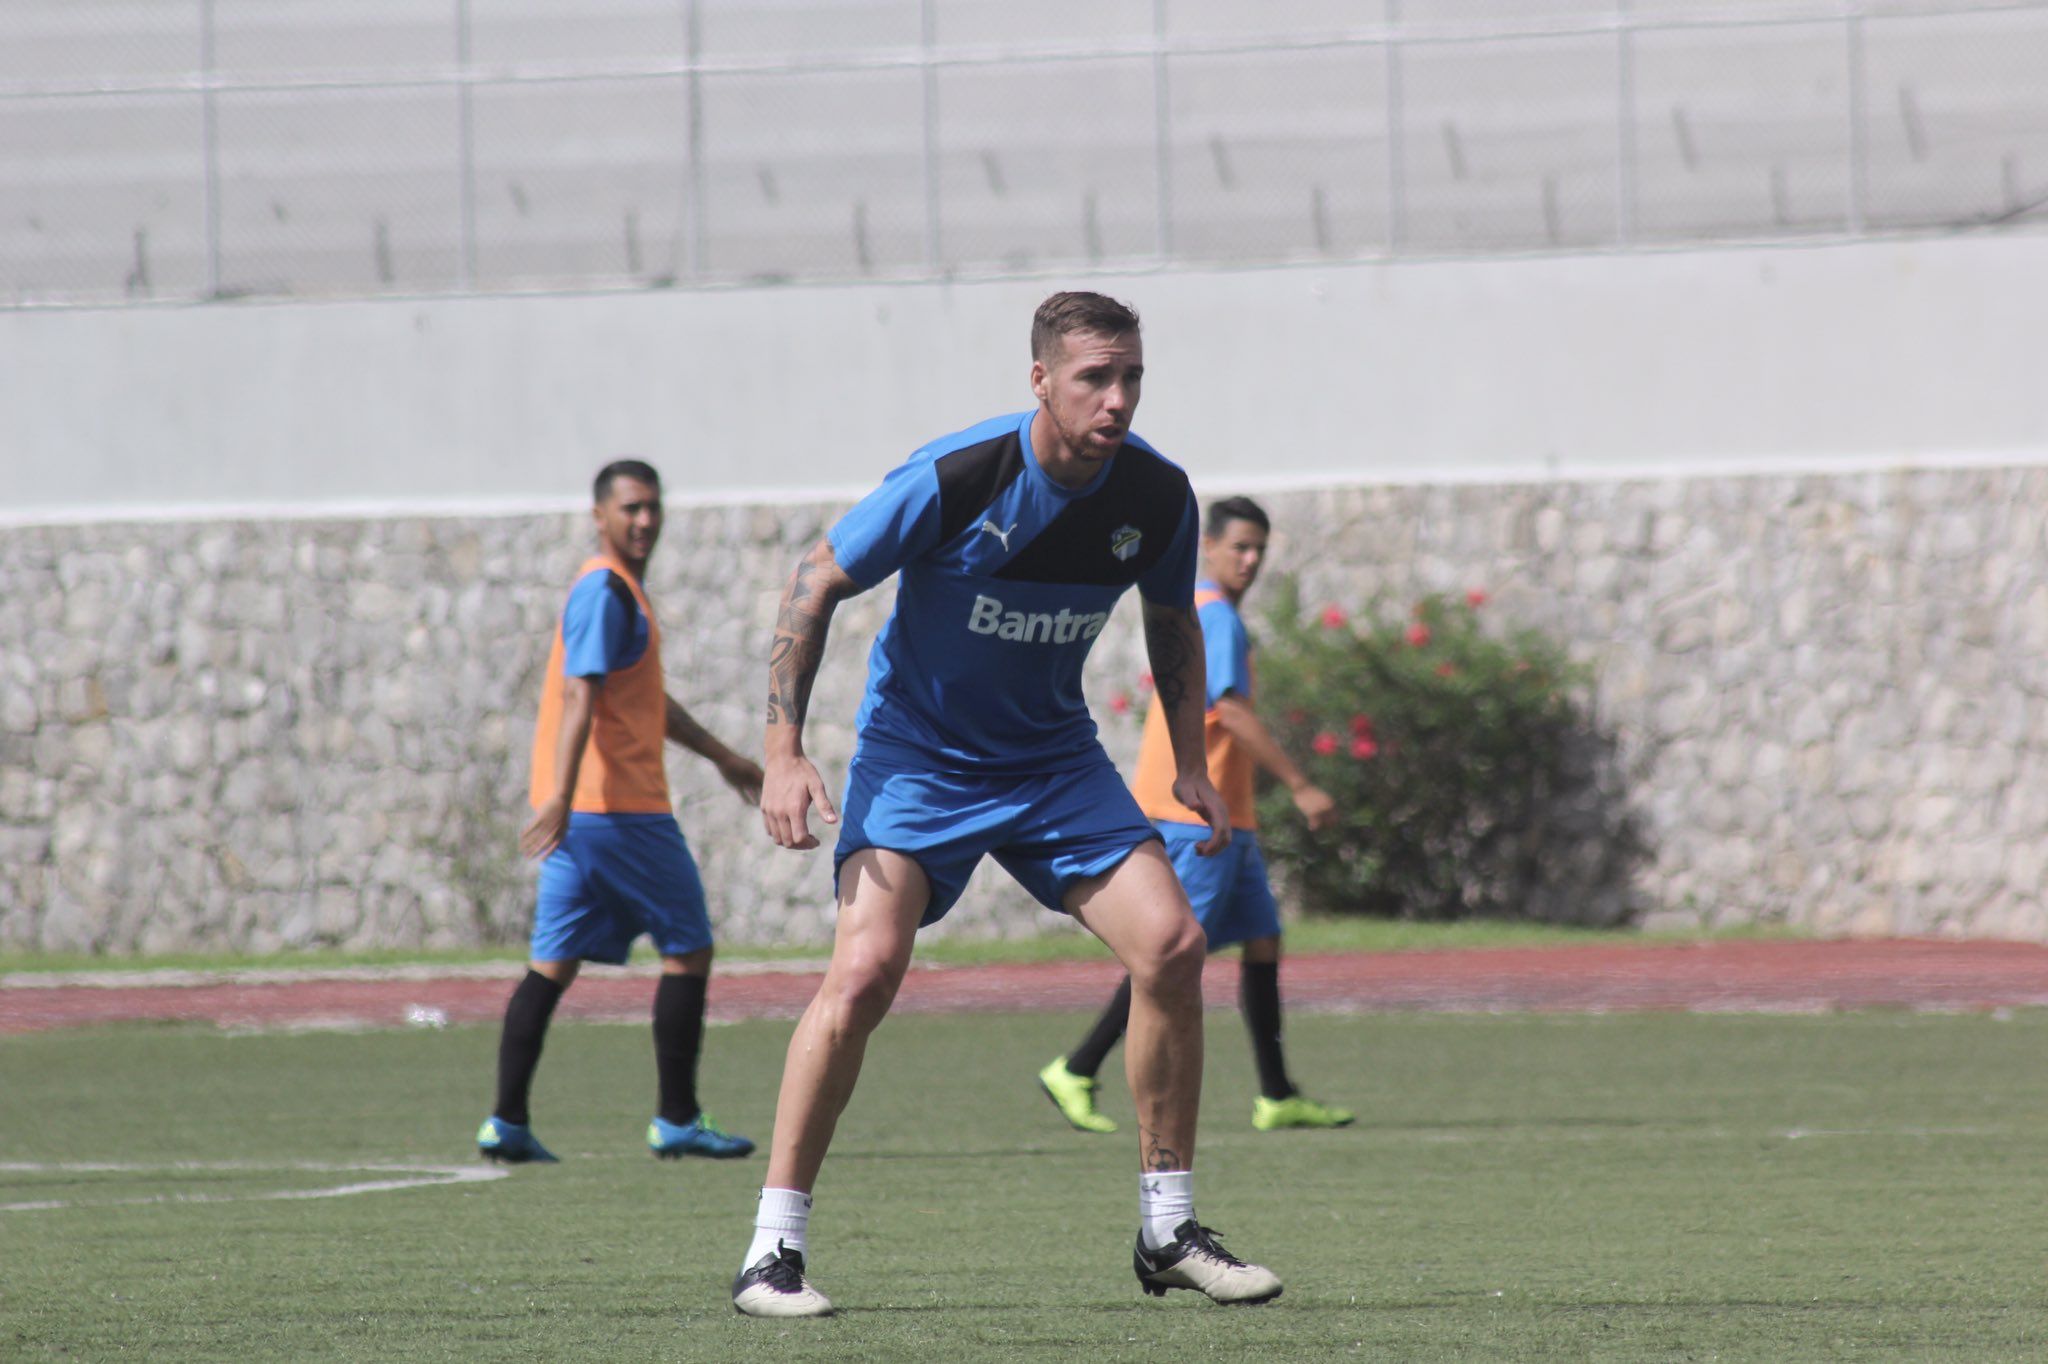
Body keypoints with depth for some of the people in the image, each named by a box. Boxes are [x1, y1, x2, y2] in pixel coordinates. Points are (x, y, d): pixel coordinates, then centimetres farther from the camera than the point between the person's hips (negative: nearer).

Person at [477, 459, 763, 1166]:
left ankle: (506, 1122, 0)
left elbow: (646, 697, 33)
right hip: (621, 807, -10)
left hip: (579, 811, 10)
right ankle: (677, 1121, 2)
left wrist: (721, 756, 38)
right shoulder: (605, 592, -12)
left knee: (554, 963, 5)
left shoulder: (621, 589, 20)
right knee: (689, 949, 0)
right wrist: (561, 796, -31)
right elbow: (580, 696, -23)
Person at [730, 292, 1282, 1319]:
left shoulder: (1156, 494, -8)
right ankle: (773, 1251, -14)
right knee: (867, 967, -22)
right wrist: (783, 752, -18)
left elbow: (1172, 621, 14)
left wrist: (1190, 764, 9)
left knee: (1171, 944, -10)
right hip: (915, 750, -4)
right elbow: (816, 585, -13)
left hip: (1053, 758, 5)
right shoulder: (954, 478, -22)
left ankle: (1167, 1233, 5)